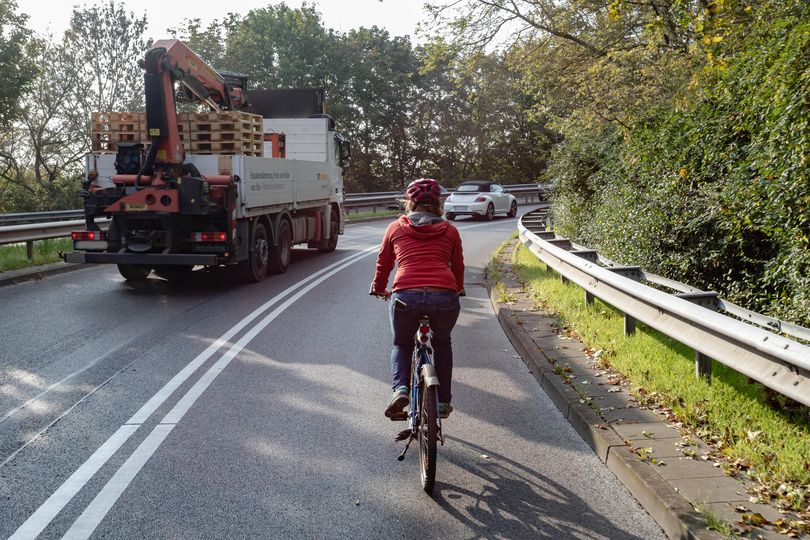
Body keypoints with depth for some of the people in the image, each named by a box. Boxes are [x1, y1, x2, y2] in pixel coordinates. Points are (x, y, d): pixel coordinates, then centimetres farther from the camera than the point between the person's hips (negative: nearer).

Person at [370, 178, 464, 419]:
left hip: (405, 296, -1)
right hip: (444, 296, 1)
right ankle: (444, 400, 28)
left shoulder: (396, 227, 18)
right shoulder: (450, 230, 19)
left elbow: (383, 263, 26)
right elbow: (458, 267, 26)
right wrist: (457, 290, 47)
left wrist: (378, 289, 44)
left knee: (401, 344, 26)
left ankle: (400, 388, 2)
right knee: (442, 343, 31)